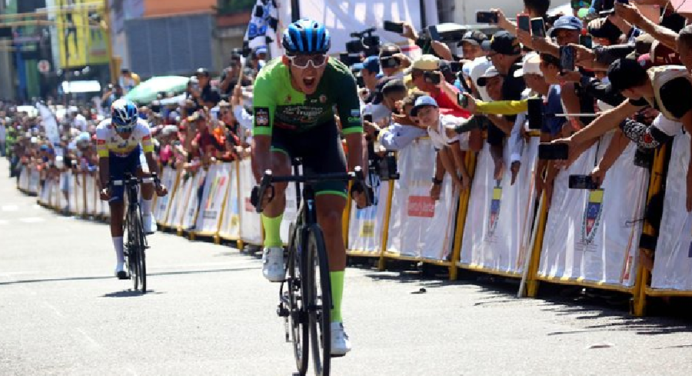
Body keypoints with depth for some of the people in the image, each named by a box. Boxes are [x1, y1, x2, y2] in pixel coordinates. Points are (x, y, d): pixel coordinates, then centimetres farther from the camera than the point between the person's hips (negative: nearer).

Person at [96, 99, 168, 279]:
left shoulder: (142, 126, -31)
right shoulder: (103, 129, -32)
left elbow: (149, 156, -32)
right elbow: (103, 161, -33)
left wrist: (157, 181, -45)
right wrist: (104, 186, -46)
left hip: (134, 156, 0)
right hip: (114, 160, 0)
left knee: (145, 177, -36)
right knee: (116, 210, -8)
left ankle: (147, 215, -7)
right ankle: (120, 262, -2)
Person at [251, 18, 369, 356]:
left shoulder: (340, 78, -31)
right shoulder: (270, 79, -34)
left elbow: (353, 136, -33)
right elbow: (261, 141, -37)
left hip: (321, 133, 1)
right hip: (280, 134, -1)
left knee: (331, 220, -12)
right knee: (277, 172, -37)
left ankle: (334, 320, -5)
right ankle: (272, 247, -8)